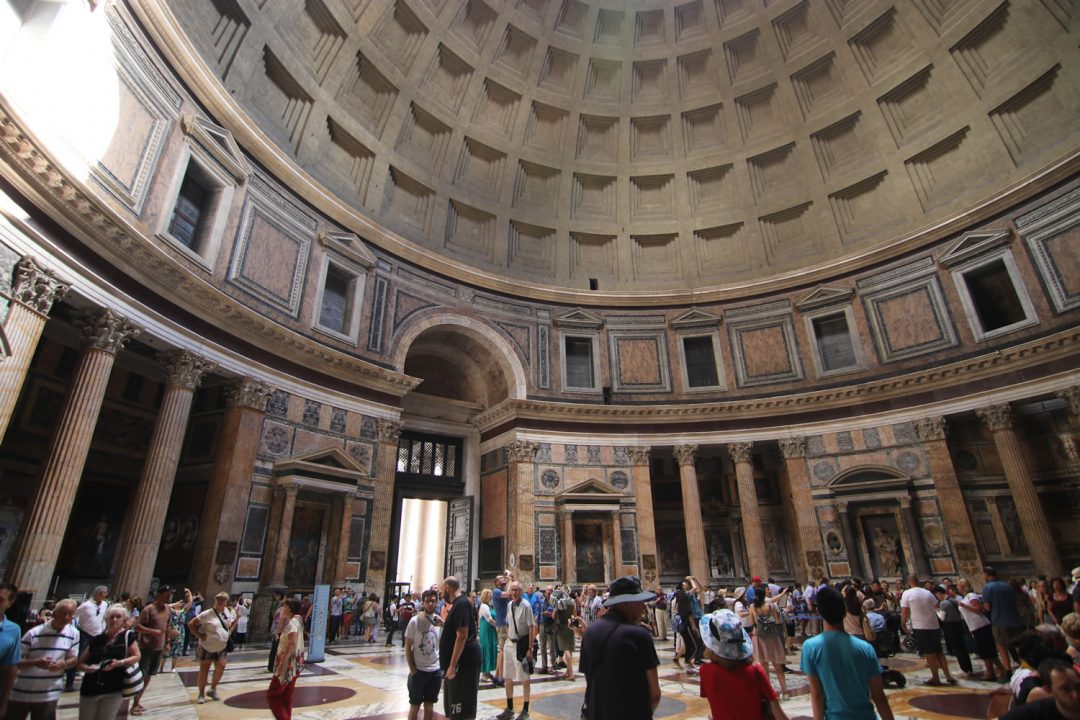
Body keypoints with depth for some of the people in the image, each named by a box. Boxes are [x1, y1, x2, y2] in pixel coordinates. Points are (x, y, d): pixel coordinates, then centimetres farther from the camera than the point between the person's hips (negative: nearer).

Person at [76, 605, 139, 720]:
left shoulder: (127, 636, -4)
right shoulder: (96, 639, 5)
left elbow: (136, 656, -5)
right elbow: (80, 663, 11)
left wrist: (120, 663, -21)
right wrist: (87, 668, -10)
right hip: (90, 689, 3)